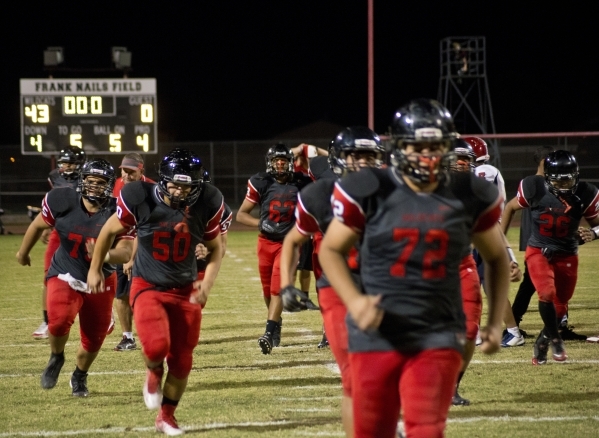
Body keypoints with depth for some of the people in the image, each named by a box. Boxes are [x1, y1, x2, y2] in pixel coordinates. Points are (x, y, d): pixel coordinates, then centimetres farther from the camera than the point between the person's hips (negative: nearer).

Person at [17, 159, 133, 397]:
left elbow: (125, 252, -24)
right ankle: (56, 358, 4)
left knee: (93, 341, 9)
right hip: (65, 276, -1)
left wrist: (105, 255, -46)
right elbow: (39, 225, 3)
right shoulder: (63, 201, -15)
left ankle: (80, 375, 41)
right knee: (59, 320, -28)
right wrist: (23, 252, 18)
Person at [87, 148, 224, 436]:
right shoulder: (141, 199, -19)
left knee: (181, 360, 4)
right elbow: (110, 231, 0)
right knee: (156, 347, -25)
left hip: (185, 290, 2)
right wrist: (94, 269, 9)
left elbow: (216, 248, 3)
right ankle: (154, 374, 12)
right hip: (148, 287, -2)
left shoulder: (206, 204, -14)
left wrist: (207, 283, -13)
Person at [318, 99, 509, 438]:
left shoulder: (470, 197, 0)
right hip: (377, 335, 0)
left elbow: (497, 258, 16)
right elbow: (331, 249, 4)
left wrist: (496, 322, 8)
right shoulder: (371, 192, -6)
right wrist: (354, 301, -12)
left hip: (438, 338, 0)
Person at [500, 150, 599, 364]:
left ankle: (542, 342, 35)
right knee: (547, 294, -23)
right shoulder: (534, 188, -17)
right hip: (538, 251, -2)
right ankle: (555, 339, 0)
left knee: (560, 306, 9)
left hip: (567, 255, 2)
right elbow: (511, 208, 1)